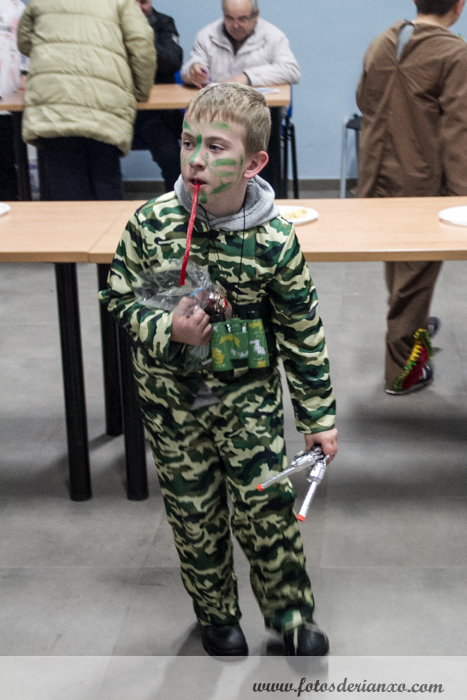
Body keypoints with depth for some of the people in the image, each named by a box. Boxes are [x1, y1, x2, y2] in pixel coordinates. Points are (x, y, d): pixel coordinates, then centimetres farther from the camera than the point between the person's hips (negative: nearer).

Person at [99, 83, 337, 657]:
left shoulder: (274, 241, -16)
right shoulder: (150, 225, -14)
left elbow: (302, 334, -6)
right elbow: (119, 299, -1)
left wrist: (319, 417, -1)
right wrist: (167, 331, -21)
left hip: (249, 398, -1)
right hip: (172, 400, 1)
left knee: (268, 505, 3)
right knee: (194, 514, 12)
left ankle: (289, 610, 29)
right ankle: (216, 615, 36)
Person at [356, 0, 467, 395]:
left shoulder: (381, 44, 4)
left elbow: (365, 102, 19)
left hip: (378, 175, 6)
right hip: (422, 183, -6)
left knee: (396, 263, 24)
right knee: (415, 271, 4)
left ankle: (413, 326, 46)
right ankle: (402, 371, 13)